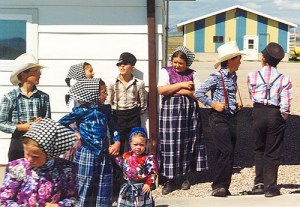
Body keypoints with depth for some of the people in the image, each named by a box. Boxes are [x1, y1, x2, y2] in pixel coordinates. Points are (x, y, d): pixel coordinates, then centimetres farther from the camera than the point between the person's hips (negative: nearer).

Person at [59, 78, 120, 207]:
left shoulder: (106, 109, 8)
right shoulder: (82, 110, -8)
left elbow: (112, 127, 16)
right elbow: (61, 123, -4)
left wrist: (117, 142, 2)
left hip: (104, 154, 5)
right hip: (87, 153, -5)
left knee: (104, 188, 9)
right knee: (85, 186, 2)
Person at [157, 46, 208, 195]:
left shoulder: (192, 74, 8)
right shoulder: (166, 71, 5)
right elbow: (161, 90, -10)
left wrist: (184, 91, -10)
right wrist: (181, 85, -10)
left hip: (189, 112, 2)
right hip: (170, 111, -1)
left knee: (188, 143, 5)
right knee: (170, 144, -4)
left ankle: (185, 176, 19)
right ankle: (170, 179, 3)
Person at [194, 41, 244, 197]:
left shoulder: (233, 76, 13)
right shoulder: (217, 77, -11)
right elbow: (198, 93, -13)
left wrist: (237, 105, 9)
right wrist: (213, 104, -15)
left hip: (231, 117, 8)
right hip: (219, 118, -8)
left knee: (226, 154, 9)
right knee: (226, 152, -13)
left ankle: (223, 187, 16)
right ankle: (219, 186, -5)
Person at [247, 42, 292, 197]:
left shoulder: (252, 76, -2)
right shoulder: (284, 80, -5)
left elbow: (252, 97, 4)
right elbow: (285, 106, -10)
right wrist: (283, 118, 6)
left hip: (258, 113, 1)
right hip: (275, 115, -1)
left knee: (259, 150, 18)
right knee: (272, 152, 8)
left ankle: (259, 183, 17)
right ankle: (270, 187, 9)